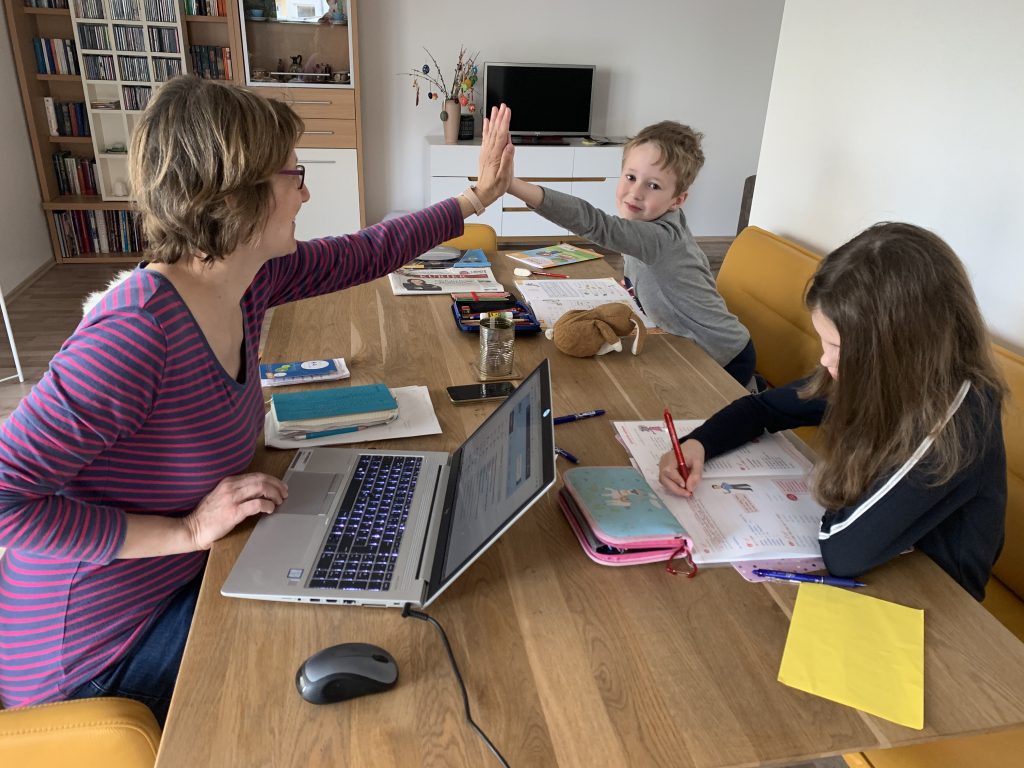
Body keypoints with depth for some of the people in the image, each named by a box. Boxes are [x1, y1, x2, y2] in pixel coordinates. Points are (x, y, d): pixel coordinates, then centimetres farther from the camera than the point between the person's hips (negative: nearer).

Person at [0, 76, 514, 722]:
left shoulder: (249, 278, -9)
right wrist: (186, 532, -28)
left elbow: (366, 253, 5)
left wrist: (478, 197, 13)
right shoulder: (139, 331, -34)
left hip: (185, 575, 7)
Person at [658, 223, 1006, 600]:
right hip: (872, 572, 5)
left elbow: (843, 551, -35)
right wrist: (696, 444, -15)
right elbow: (762, 407, 2)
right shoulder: (871, 376, -12)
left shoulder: (960, 419, -31)